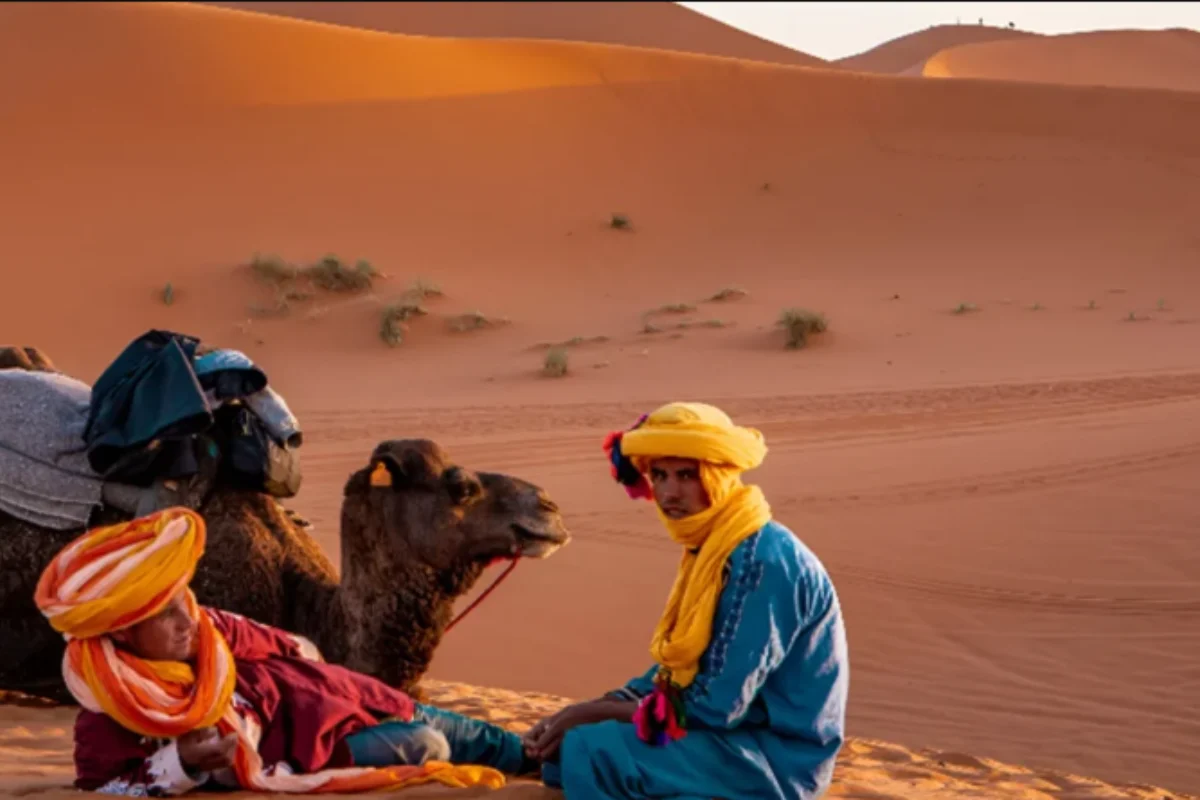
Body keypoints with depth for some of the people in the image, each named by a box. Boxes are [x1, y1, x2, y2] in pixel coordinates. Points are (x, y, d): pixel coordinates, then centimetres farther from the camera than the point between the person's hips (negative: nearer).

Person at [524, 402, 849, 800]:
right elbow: (677, 668, 13)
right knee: (561, 745, 7)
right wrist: (581, 711, -2)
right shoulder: (709, 548, 8)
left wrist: (596, 713, -14)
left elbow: (718, 704, -24)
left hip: (777, 753, -10)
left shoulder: (763, 560, -22)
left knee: (591, 751, -22)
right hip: (734, 732, 10)